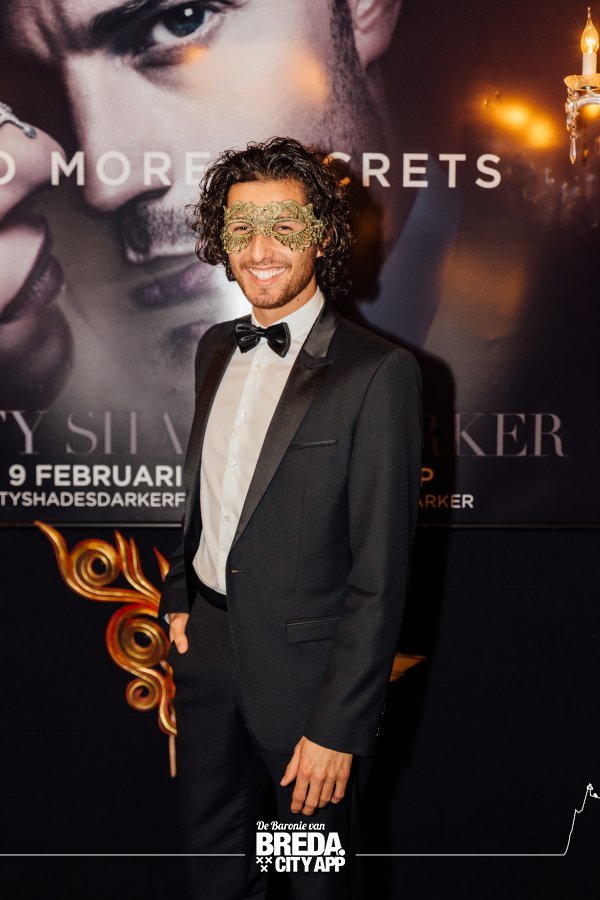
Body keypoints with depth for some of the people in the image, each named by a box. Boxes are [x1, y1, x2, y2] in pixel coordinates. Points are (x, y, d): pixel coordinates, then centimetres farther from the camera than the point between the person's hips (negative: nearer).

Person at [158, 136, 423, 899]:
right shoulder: (216, 349, 5)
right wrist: (180, 597, 7)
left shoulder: (378, 372, -17)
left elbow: (381, 571, -18)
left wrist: (338, 724, -18)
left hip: (304, 666, -6)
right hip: (206, 644, 6)